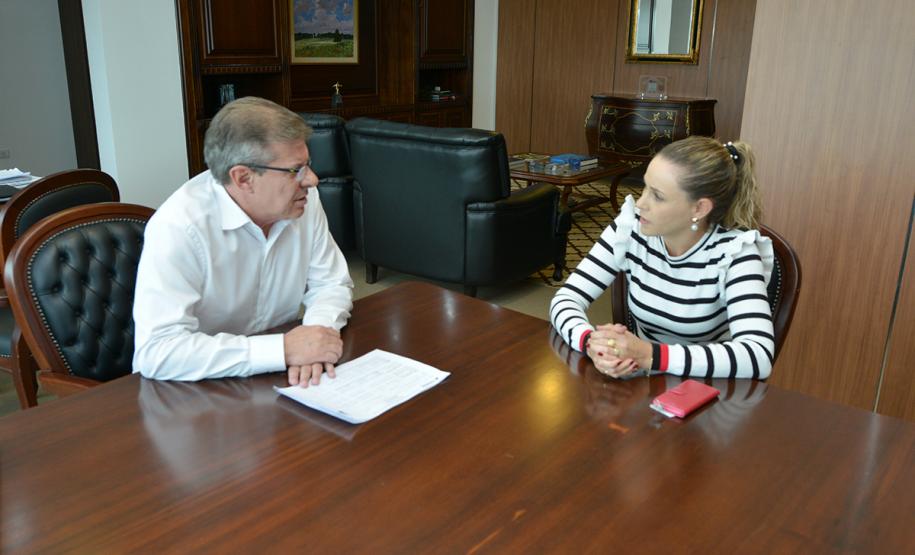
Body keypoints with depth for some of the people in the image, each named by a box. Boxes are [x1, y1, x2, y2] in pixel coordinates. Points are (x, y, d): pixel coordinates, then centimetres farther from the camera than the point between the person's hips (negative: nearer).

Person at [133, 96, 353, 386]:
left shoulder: (303, 200, -6)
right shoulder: (178, 226, -21)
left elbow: (331, 283, 3)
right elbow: (158, 351, -27)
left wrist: (316, 337, -17)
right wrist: (284, 350, -29)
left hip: (277, 381, 4)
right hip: (192, 390, -4)